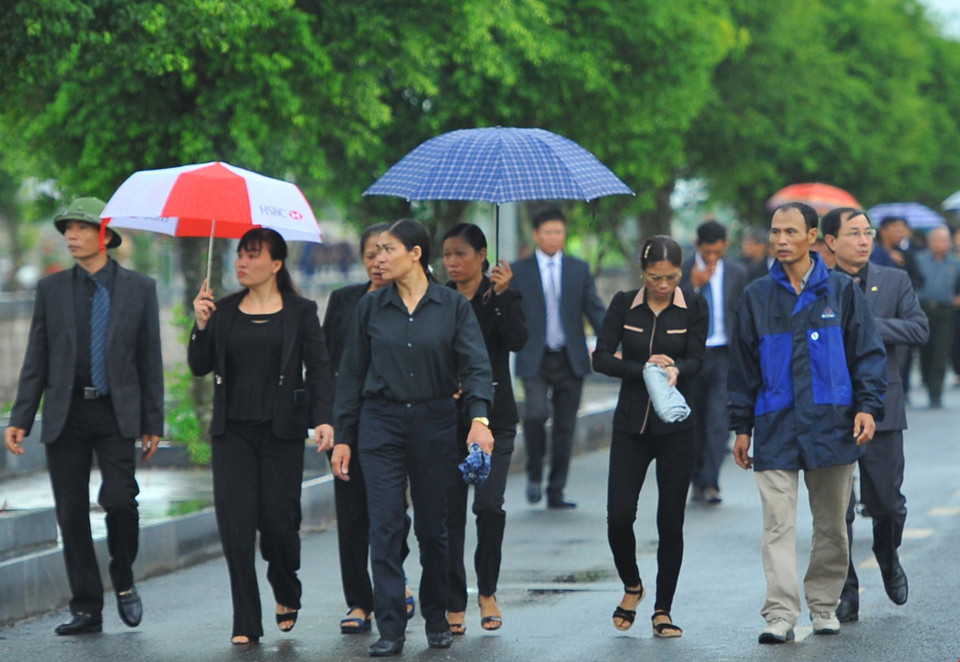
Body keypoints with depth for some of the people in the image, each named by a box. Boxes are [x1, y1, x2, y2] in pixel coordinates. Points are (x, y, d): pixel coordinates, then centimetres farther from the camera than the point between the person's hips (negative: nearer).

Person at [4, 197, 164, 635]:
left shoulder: (138, 289, 5)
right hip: (65, 414, 2)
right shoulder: (51, 290, 8)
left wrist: (153, 424, 1)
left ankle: (124, 582, 9)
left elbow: (150, 361, 5)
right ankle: (87, 609, 10)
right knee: (71, 513, 1)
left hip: (117, 414, -2)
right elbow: (37, 360, 8)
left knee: (120, 499, -17)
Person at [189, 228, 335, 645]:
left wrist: (323, 419, -14)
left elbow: (318, 368, -2)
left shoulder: (300, 312, 3)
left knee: (278, 520, -2)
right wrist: (202, 325, -7)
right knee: (235, 524, -5)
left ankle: (287, 595, 29)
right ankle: (246, 624, 0)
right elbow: (200, 367, 8)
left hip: (281, 431, -2)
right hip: (232, 431, 2)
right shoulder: (223, 311, 10)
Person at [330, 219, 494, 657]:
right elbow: (352, 374, 8)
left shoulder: (453, 307, 0)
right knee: (385, 527, -7)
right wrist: (343, 437, 4)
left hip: (434, 424, -1)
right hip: (381, 424, 1)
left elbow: (476, 366, -8)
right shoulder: (370, 308, 5)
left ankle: (437, 620, 25)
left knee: (432, 526, 8)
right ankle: (390, 631, -6)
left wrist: (479, 418, -25)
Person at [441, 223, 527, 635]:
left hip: (492, 414, -2)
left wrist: (502, 295, -22)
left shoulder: (503, 296, 1)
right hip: (446, 416, 2)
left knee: (489, 504, -10)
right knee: (449, 510, -1)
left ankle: (487, 591, 11)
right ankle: (454, 604, 6)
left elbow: (517, 341, -15)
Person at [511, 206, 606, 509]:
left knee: (565, 427, 4)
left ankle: (556, 492, 13)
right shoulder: (519, 271, 4)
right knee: (536, 413, -23)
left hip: (571, 360, 2)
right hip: (534, 359, -2)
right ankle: (534, 474, 0)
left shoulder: (579, 269, 9)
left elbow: (596, 311, 6)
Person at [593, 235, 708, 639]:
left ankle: (663, 610, 11)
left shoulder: (694, 308, 0)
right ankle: (632, 587, 21)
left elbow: (695, 360, -10)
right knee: (619, 515, -7)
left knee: (670, 521, 0)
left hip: (677, 427, -1)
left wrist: (674, 370, -32)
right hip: (631, 424, 1)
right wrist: (643, 368, -22)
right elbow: (601, 358, -6)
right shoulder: (623, 305, 1)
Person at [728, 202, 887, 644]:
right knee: (778, 524, -8)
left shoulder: (840, 291, 5)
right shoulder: (757, 297, 8)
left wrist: (867, 406, -7)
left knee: (831, 523, 8)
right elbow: (742, 366, 12)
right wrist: (741, 426, 10)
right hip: (776, 428, 0)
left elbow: (868, 353, 5)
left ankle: (824, 604, 22)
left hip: (832, 425, 0)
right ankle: (780, 613, -10)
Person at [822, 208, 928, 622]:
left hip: (881, 408, 1)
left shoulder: (895, 281, 7)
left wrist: (868, 325, -14)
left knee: (887, 502, 3)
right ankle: (845, 593, 9)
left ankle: (888, 558, 35)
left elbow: (919, 329, -4)